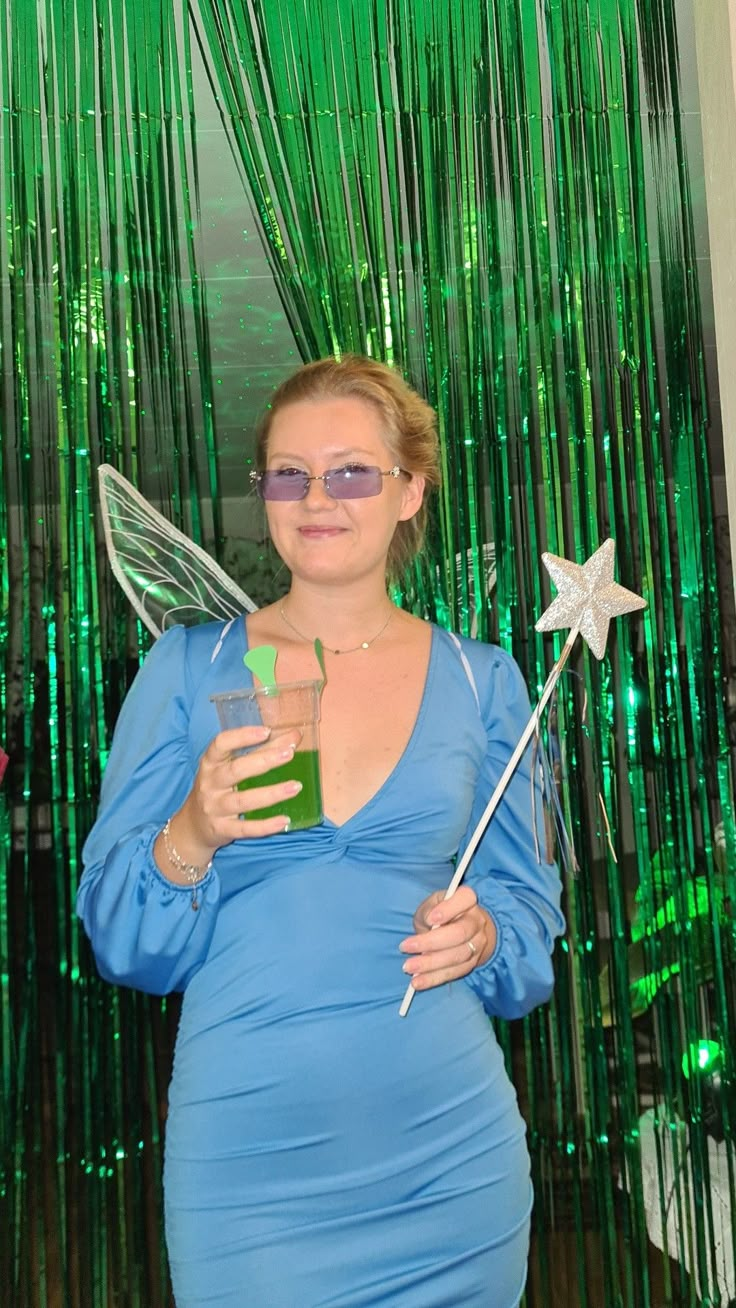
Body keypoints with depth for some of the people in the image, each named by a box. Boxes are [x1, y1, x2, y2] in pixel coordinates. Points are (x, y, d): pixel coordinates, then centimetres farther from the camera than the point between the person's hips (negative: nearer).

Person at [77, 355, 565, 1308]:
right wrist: (187, 842, -21)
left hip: (448, 1152, 2)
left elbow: (529, 903, 10)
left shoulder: (480, 680, 3)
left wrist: (485, 935, -12)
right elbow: (118, 940, -1)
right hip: (244, 1153, -1)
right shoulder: (190, 665, -1)